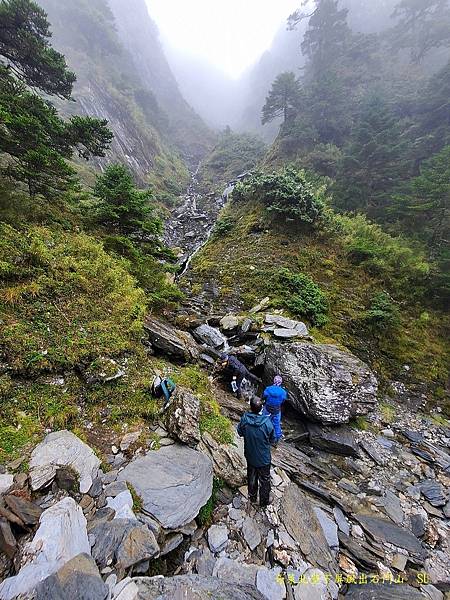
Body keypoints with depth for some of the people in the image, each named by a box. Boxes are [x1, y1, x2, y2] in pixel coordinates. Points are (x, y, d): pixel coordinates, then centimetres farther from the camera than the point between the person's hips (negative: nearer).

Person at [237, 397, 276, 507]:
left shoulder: (244, 419, -25)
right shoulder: (266, 422, -31)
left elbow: (240, 432, -5)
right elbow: (272, 440, -14)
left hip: (250, 456, 3)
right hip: (264, 458, -2)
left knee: (251, 477, 28)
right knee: (264, 480, 23)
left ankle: (252, 497, 49)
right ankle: (264, 501, 44)